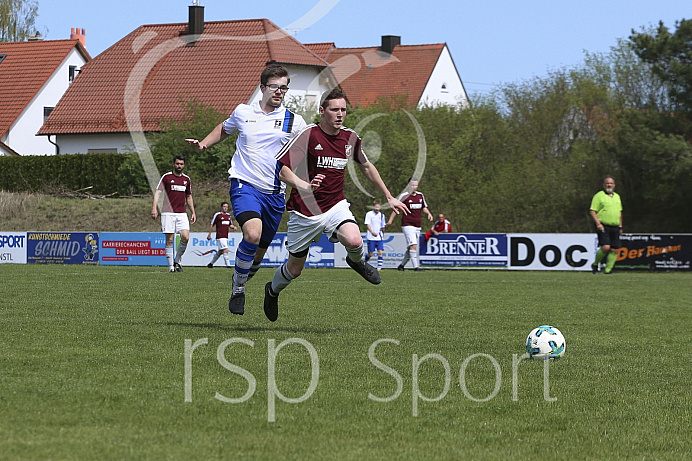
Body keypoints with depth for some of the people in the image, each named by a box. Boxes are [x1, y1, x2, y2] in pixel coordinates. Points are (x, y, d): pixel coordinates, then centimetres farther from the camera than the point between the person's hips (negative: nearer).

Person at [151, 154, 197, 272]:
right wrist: (154, 208, -19)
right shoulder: (166, 177, 1)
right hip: (168, 213, -3)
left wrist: (193, 213, 18)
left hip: (182, 214, 3)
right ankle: (171, 266, 1)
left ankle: (177, 261, 7)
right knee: (169, 240, -6)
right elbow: (158, 192, -5)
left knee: (185, 237, -13)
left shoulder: (186, 179, 15)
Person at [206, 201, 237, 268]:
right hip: (220, 237, -7)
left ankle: (211, 263, 29)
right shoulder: (217, 215, -4)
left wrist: (233, 227, 0)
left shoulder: (228, 215, 14)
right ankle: (228, 265, -18)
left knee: (220, 252, 13)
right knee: (225, 250, -17)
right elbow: (212, 225, 0)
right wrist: (209, 234, -1)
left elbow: (230, 225, 23)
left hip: (226, 237, 7)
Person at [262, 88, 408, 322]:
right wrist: (304, 185, -36)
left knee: (354, 241, -29)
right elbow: (282, 168, -18)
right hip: (305, 211, -3)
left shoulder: (350, 137, 1)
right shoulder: (309, 135, -16)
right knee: (294, 269, 8)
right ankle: (272, 291, 43)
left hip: (336, 206, 3)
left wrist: (389, 197, 20)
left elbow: (367, 167, 20)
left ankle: (356, 261, 9)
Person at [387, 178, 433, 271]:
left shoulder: (420, 195, 11)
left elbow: (424, 208, 23)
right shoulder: (404, 196, -5)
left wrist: (429, 214, 2)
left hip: (417, 227, 6)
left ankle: (401, 265, 24)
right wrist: (390, 220, -7)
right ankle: (416, 266, -20)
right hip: (407, 225, -6)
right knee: (413, 246, -19)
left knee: (410, 248, 8)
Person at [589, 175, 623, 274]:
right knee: (605, 247, -18)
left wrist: (620, 226, 20)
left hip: (615, 228, 6)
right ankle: (595, 264, 4)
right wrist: (598, 223, -16)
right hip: (603, 227, -6)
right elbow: (592, 211, -6)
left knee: (614, 249, -2)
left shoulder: (617, 196, 18)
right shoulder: (599, 195, -2)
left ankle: (608, 269, 5)